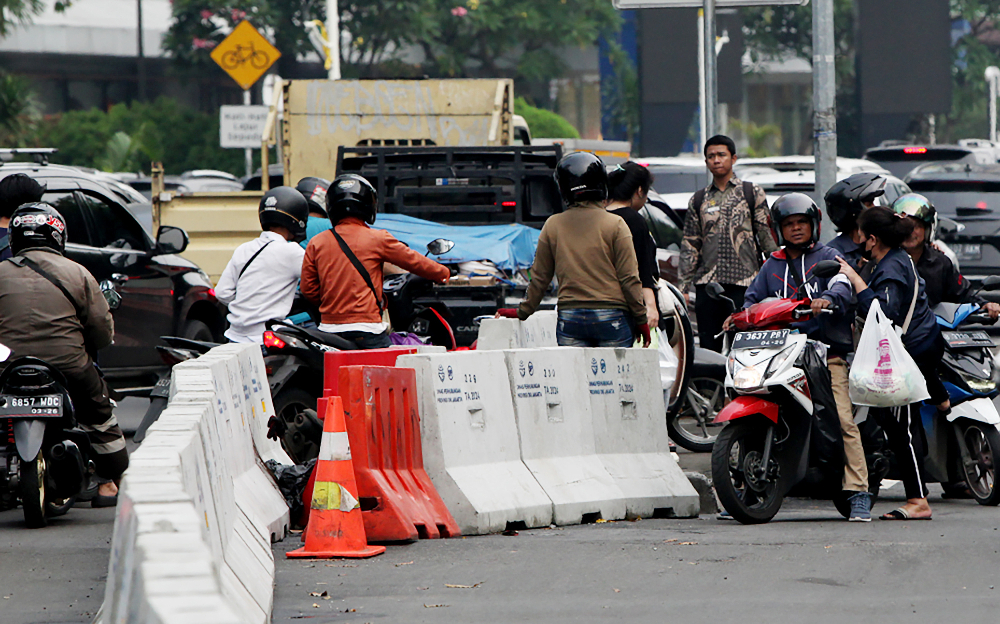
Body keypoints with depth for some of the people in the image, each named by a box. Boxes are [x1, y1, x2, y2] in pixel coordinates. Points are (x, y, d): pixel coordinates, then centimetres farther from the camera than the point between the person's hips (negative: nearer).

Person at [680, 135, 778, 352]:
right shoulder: (699, 200, 17)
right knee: (709, 348, 1)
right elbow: (690, 245, 16)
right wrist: (682, 288, 8)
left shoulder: (752, 193, 8)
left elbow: (767, 236, 4)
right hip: (707, 283, 3)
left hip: (744, 284, -3)